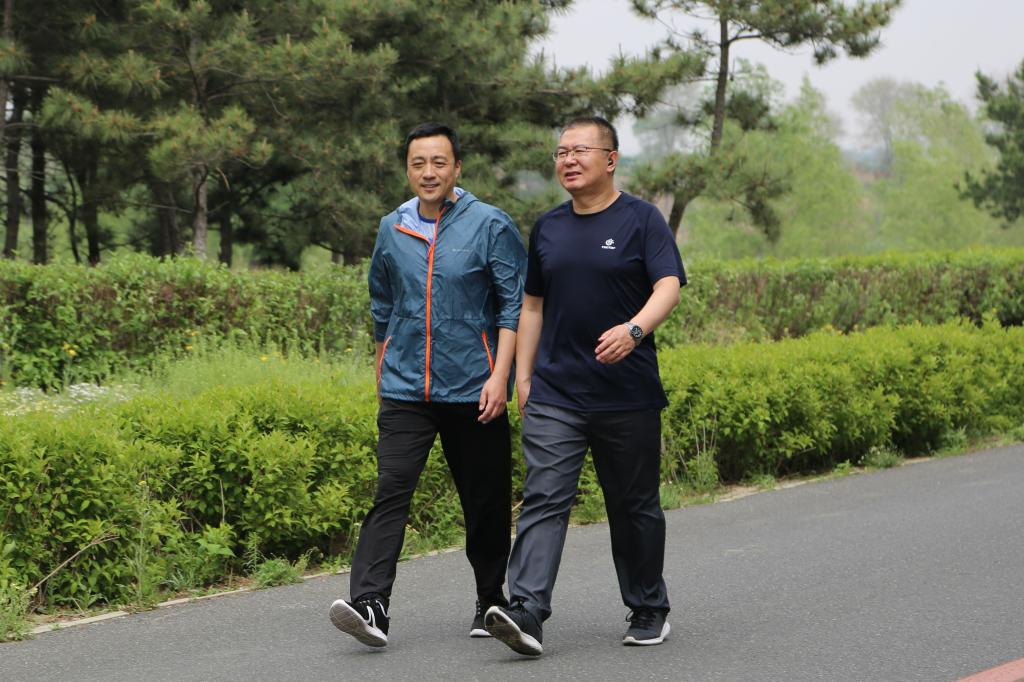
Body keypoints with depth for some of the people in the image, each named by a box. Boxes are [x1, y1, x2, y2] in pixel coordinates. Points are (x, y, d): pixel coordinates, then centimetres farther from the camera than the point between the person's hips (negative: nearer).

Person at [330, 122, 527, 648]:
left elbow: (514, 304, -4)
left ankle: (491, 603, 24)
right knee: (391, 491, -13)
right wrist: (384, 374, 23)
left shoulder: (490, 225, -2)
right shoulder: (392, 230, 9)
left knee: (485, 501, 7)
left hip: (473, 390, -2)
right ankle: (369, 605, -21)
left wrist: (500, 375, -13)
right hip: (405, 389, 2)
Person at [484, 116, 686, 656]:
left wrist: (633, 330, -33)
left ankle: (649, 610, 25)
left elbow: (668, 288, -13)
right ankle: (526, 614, -19)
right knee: (543, 500, -11)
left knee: (635, 507, 9)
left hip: (627, 398, -3)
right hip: (555, 396, 3)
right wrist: (523, 376, 13)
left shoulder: (640, 220, -1)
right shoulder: (548, 227, 13)